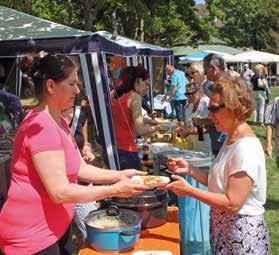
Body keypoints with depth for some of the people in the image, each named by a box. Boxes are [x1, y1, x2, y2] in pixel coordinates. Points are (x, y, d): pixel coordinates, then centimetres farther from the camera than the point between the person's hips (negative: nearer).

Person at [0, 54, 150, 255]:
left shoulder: (59, 122, 10)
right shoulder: (40, 126, -24)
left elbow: (80, 168, 11)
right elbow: (60, 192, -27)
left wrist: (119, 175, 0)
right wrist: (115, 190, -22)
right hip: (32, 236, -9)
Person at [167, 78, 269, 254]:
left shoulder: (246, 149, -24)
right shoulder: (231, 140, 7)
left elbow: (232, 203, -26)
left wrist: (189, 190, -22)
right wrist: (189, 169, -2)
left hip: (242, 234, -8)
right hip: (224, 226, 8)